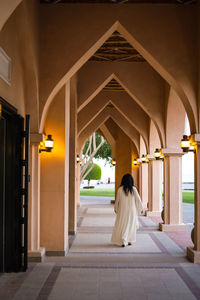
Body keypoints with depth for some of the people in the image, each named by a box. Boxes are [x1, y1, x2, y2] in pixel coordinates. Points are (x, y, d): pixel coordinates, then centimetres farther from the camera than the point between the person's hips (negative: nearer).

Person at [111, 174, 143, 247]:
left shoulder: (120, 189, -8)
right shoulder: (133, 189, -7)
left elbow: (117, 200, -1)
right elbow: (138, 199, -3)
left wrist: (116, 208, 14)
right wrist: (140, 208, 10)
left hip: (122, 210, -1)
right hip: (132, 210, 1)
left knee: (122, 225, 7)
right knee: (131, 225, 16)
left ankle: (123, 241, -2)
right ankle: (130, 241, 20)